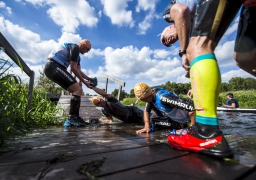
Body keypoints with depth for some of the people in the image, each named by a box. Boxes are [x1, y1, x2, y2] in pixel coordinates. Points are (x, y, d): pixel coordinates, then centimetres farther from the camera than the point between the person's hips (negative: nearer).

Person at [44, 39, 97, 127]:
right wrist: (85, 82, -10)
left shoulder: (77, 55, 23)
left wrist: (89, 78, 5)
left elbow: (79, 70, 18)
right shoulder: (75, 47, -7)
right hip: (53, 66, -10)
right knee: (78, 89, -18)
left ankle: (75, 117, 6)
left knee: (77, 90, 6)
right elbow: (73, 68, -14)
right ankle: (71, 117, -15)